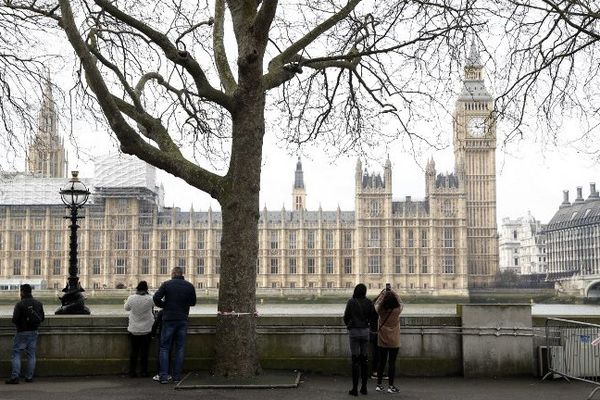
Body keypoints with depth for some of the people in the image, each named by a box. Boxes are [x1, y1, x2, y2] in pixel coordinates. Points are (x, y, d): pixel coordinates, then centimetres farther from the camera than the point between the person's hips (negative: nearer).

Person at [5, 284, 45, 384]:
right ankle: (29, 377, 11)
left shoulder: (20, 304, -13)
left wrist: (18, 325, 6)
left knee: (16, 354, 1)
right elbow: (42, 318, 9)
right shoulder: (38, 304, 4)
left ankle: (15, 377, -6)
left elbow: (15, 319, -15)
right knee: (31, 355, 9)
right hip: (34, 332, 5)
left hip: (22, 332, -5)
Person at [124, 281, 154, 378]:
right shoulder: (150, 299, -14)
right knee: (144, 351, 9)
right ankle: (143, 371, 13)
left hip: (133, 329, 1)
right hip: (146, 329, -1)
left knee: (133, 350, 10)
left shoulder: (131, 298, -11)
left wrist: (126, 302, 28)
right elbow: (153, 306, 7)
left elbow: (127, 308, 7)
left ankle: (132, 372, 13)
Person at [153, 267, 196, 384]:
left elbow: (156, 297, -13)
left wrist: (163, 305, 4)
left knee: (164, 348, 4)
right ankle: (176, 376, 8)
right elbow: (193, 302, 12)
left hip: (168, 319, -2)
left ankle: (163, 376, -2)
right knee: (180, 348, 9)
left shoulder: (166, 284, -4)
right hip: (183, 320, 2)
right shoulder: (189, 286, 3)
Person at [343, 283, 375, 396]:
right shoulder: (368, 302, 0)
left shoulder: (351, 302, -7)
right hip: (365, 331, 3)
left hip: (354, 331, -3)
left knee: (355, 360, -2)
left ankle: (355, 389, -2)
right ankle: (364, 387, 13)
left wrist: (349, 326, 21)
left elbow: (346, 317, -1)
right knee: (364, 359, 12)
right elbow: (372, 316, 5)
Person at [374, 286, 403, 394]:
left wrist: (384, 291, 15)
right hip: (394, 341, -2)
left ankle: (379, 385, 16)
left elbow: (377, 302, 12)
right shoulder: (397, 310, -12)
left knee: (381, 362, 10)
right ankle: (390, 386, 0)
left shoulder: (381, 311, -9)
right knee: (392, 362, -1)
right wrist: (392, 292, 14)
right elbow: (400, 302, 9)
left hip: (382, 341, 2)